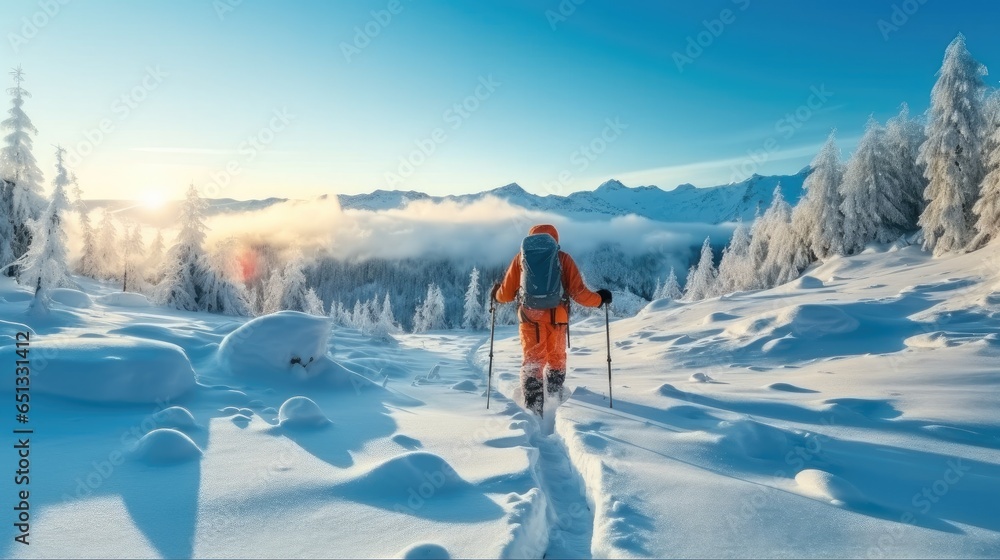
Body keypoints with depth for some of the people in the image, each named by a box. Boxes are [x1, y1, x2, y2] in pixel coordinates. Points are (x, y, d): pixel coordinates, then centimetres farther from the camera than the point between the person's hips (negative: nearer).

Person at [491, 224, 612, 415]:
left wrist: (496, 295, 31)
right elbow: (578, 292, 0)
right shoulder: (563, 258, 6)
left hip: (529, 316, 0)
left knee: (532, 360, 5)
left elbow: (506, 293, 9)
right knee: (557, 358, 18)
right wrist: (599, 299, 17)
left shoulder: (521, 257, 9)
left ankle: (533, 407, -4)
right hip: (557, 317, 0)